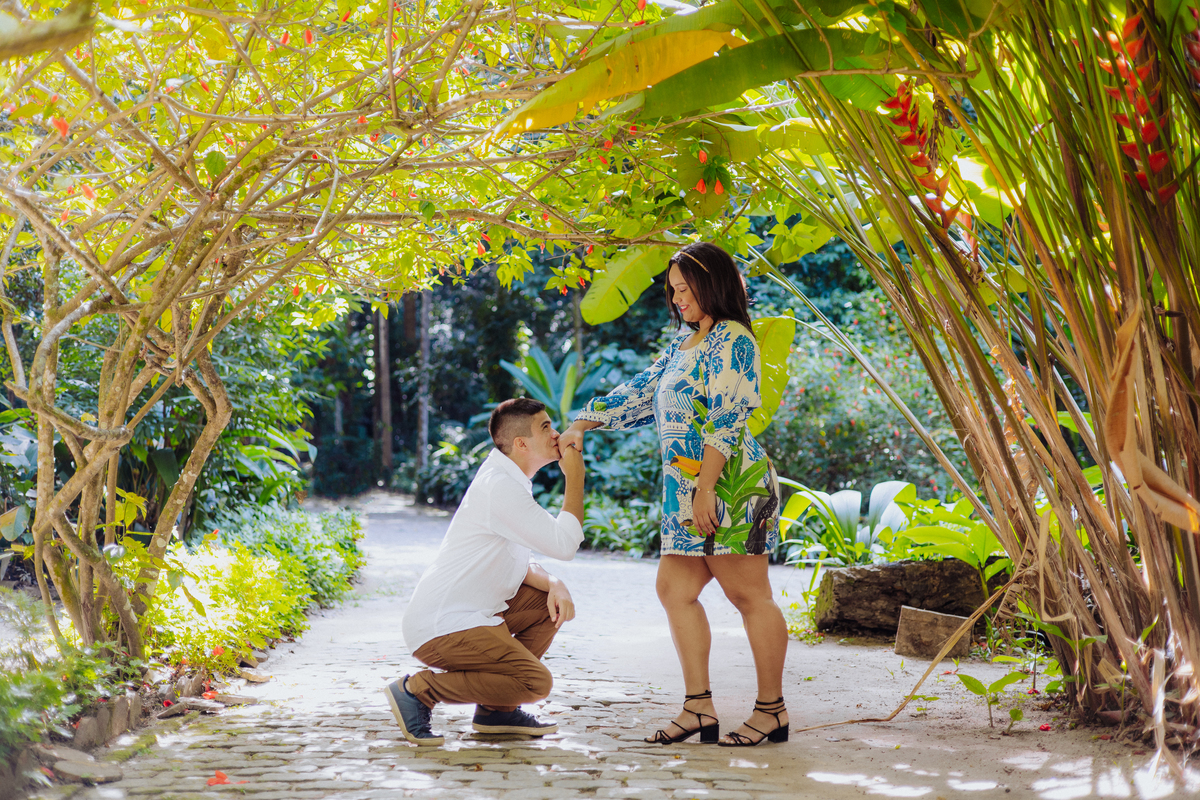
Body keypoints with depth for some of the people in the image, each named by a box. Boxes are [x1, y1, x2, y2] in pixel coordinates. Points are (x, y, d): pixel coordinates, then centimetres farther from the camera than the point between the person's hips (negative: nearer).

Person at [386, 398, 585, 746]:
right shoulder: (499, 486, -18)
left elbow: (518, 564, 17)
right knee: (535, 682, -19)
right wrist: (575, 478, -10)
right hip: (442, 626, -10)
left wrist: (554, 585, -2)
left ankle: (497, 711, 15)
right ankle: (417, 690, -8)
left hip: (471, 611, 10)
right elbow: (564, 545, -19)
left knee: (550, 602, 15)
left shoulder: (510, 481, 14)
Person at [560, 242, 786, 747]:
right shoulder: (684, 345, 21)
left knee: (748, 594, -4)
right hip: (687, 490, 10)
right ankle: (699, 707, 8)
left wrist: (705, 489, -20)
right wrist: (581, 425, 15)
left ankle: (772, 709, 3)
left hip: (729, 483, -10)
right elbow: (640, 393, 23)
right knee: (675, 589, 6)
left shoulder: (732, 339, -8)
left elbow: (724, 421, -15)